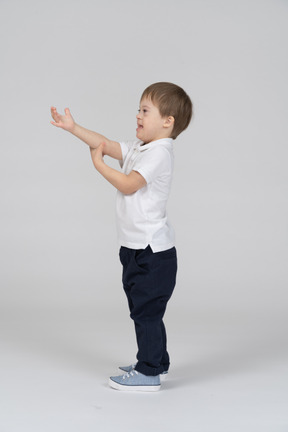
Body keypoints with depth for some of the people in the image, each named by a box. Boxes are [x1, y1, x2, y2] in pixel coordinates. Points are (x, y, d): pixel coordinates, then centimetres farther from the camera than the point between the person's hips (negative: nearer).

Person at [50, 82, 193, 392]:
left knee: (146, 310, -4)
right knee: (143, 309, 18)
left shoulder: (159, 152, -16)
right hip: (138, 248, 10)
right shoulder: (139, 149, 13)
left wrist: (99, 164, -12)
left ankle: (149, 373, 4)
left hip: (153, 250, -10)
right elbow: (106, 144, 11)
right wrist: (73, 128, 4)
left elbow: (128, 184, -22)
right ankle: (156, 363, 31)